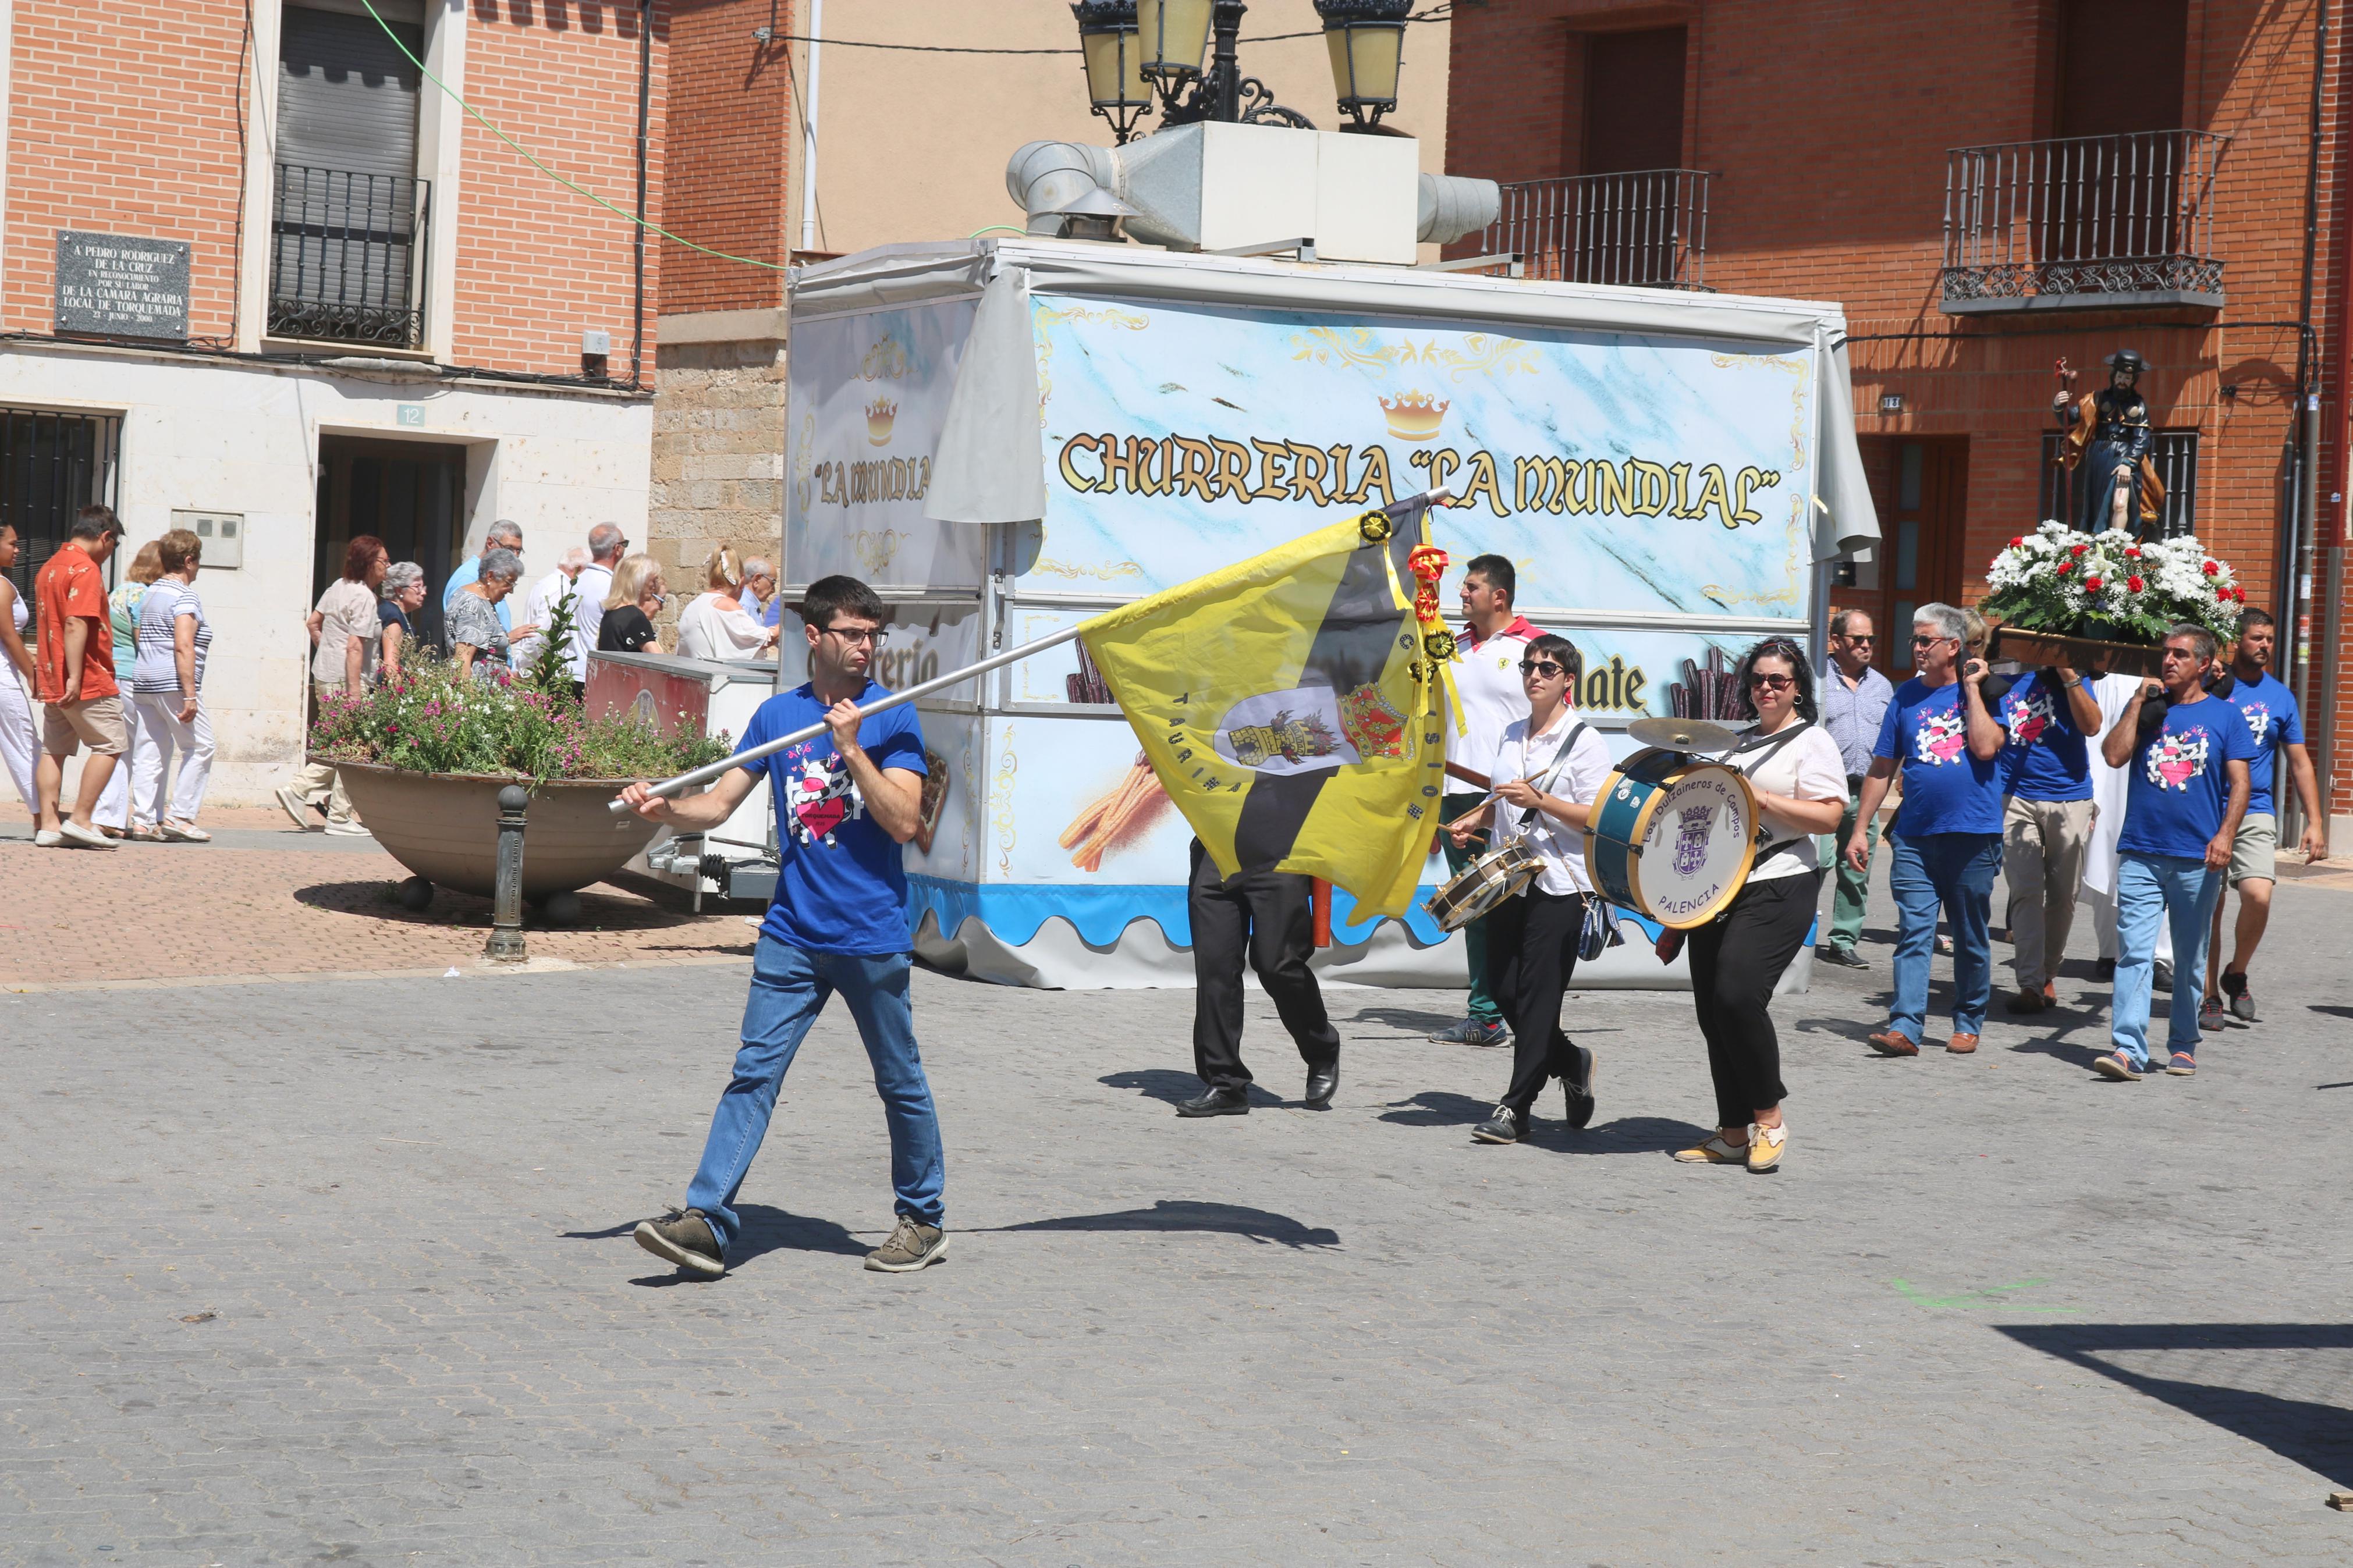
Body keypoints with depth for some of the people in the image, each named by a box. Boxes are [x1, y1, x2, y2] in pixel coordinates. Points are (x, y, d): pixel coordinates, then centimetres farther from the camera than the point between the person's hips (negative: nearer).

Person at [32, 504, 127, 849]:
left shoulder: (49, 567, 16)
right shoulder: (85, 569, -14)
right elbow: (76, 625, -22)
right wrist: (75, 677, -25)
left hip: (51, 679, 9)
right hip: (88, 680, -9)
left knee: (53, 750, 8)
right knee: (111, 745, -2)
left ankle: (48, 824, 4)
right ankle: (81, 820, -6)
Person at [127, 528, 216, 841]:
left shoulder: (150, 594, 17)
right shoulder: (185, 597, -11)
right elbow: (183, 647, -19)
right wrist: (190, 695, -21)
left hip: (143, 682, 9)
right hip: (172, 684, -9)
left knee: (150, 751, 8)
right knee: (199, 747, 0)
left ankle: (144, 818, 4)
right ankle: (179, 816, -5)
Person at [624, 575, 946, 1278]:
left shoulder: (892, 719, -2)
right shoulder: (777, 714, 8)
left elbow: (903, 822, -12)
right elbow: (718, 803, 8)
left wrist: (852, 749, -19)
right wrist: (665, 809, -11)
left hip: (872, 936, -3)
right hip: (793, 932, 3)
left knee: (900, 1083, 8)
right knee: (754, 1073, -5)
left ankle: (923, 1220, 23)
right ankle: (707, 1221, -10)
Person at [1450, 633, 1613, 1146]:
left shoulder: (1584, 741, -5)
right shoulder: (1512, 735, 15)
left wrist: (1540, 801, -22)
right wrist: (1475, 820, 7)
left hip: (1559, 886, -7)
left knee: (1538, 997, -6)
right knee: (1505, 992, 7)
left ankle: (1517, 1108, -2)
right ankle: (1571, 1064, 30)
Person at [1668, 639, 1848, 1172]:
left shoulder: (1812, 742, -1)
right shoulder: (1738, 744, 21)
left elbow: (1829, 817, -12)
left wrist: (1761, 799, -17)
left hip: (1779, 889, -8)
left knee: (1738, 994, -21)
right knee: (1712, 1009, 4)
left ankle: (1769, 1119, -5)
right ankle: (1733, 1135, 11)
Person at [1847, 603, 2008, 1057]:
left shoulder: (1985, 692, 1)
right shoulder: (1907, 696, 9)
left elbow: (1985, 747, -17)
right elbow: (1882, 768, 11)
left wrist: (1971, 687, -11)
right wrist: (1859, 829, 6)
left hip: (1972, 836, -2)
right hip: (1915, 836, 2)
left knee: (1971, 938, 9)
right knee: (1913, 933, -7)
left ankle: (1968, 1024, 21)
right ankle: (1905, 1027, -12)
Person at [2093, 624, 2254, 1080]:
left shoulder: (2224, 715, 6)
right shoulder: (2147, 707, 11)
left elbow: (2240, 781, 0)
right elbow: (2114, 756, -3)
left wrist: (2225, 834, -14)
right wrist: (2139, 702, -3)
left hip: (2197, 859, 0)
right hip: (2141, 854, 1)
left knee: (2190, 958, 9)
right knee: (2134, 953, -9)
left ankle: (2183, 1046, 21)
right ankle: (2128, 1050, -15)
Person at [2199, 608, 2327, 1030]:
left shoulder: (2280, 696, 11)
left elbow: (2299, 763, 15)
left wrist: (2314, 822, 8)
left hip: (2255, 813, 1)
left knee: (2258, 896, -19)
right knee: (2208, 908, 0)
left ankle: (2236, 976, 4)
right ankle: (2210, 996, 13)